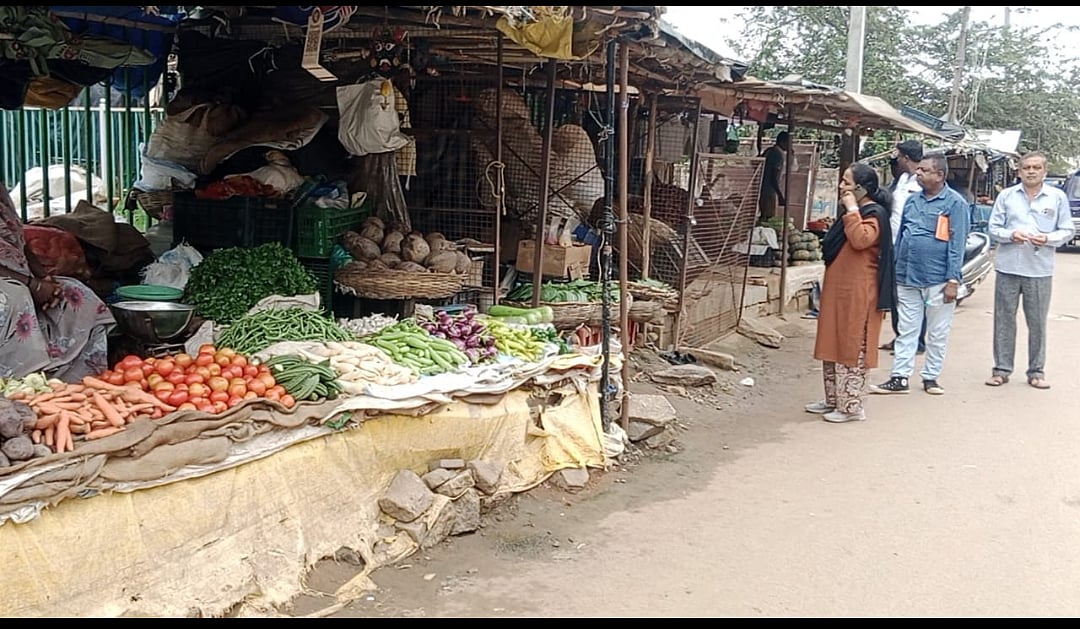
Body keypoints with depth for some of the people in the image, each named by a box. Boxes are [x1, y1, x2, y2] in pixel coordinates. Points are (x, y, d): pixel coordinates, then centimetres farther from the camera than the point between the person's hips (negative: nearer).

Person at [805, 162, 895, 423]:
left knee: (852, 348, -5)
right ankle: (834, 400, 23)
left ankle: (852, 406, 0)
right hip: (839, 290, 10)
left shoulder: (874, 214, -11)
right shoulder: (857, 213, 19)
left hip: (857, 294, -10)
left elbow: (860, 240, -31)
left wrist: (851, 210, -25)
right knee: (833, 345, 14)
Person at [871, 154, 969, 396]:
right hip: (907, 278, 5)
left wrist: (953, 280, -13)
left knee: (937, 333, 8)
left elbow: (957, 244, -9)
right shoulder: (912, 201, 11)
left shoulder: (955, 203, -6)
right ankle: (899, 378, 11)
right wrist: (894, 272, 13)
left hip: (937, 280, -5)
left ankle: (931, 377, 19)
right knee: (906, 330, 7)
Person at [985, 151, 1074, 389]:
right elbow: (994, 228, 5)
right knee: (1004, 320, 6)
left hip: (1040, 269, -1)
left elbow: (1066, 231, 5)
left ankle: (1036, 371, 16)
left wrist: (1047, 239, -14)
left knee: (1037, 323, 5)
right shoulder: (1006, 195, 4)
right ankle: (1001, 369, 15)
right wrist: (1011, 235, -14)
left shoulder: (1057, 197, 4)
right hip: (1008, 267, 1)